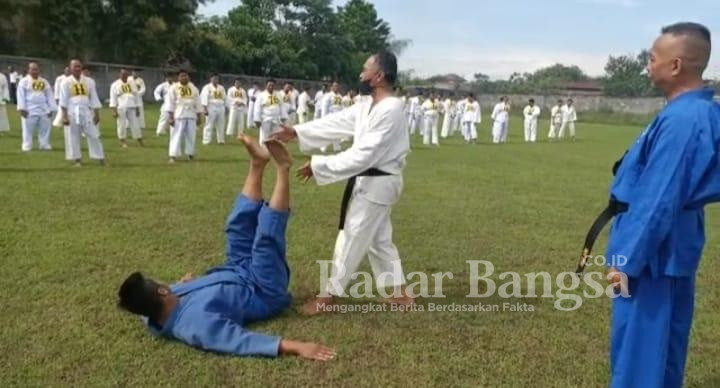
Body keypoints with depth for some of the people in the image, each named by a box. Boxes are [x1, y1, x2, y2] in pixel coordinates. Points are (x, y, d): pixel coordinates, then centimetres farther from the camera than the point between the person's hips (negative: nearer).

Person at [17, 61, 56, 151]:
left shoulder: (44, 82, 12)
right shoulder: (24, 81, -1)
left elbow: (50, 96, 10)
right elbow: (21, 96, -7)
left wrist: (51, 109, 4)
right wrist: (22, 109, -14)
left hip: (43, 110, 4)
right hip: (29, 110, -4)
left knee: (45, 129, 7)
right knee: (28, 129, -2)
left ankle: (44, 145, 17)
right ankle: (27, 146, 5)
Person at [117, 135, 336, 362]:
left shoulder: (153, 311, -17)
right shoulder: (194, 323, -41)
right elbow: (242, 341, -47)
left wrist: (182, 284, 23)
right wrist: (296, 347, -54)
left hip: (236, 276, 7)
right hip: (264, 294, -7)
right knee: (266, 237, -21)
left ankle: (257, 163, 11)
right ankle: (282, 167, -8)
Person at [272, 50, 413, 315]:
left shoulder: (390, 110, -24)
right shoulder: (368, 105, 8)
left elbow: (363, 155, -27)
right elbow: (336, 123, 8)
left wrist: (319, 165, -24)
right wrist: (297, 132, 1)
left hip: (376, 183, -10)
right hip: (370, 181, 10)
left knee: (351, 239, 1)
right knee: (379, 240, 18)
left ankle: (329, 295, 15)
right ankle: (400, 294, 29)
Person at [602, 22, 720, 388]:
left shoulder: (680, 120, -24)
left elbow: (658, 201, -25)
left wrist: (628, 259, -19)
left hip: (655, 248, -10)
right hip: (674, 244, 10)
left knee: (638, 343, 3)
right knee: (662, 339, 21)